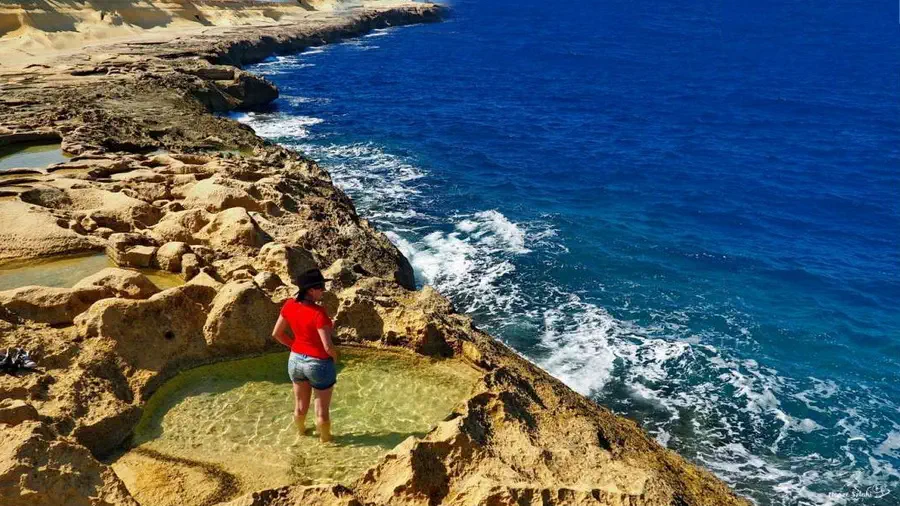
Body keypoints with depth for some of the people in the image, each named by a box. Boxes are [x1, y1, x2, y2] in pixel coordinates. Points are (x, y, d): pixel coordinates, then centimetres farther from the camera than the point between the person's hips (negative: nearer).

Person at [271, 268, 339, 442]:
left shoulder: (289, 305, -9)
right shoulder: (318, 313, -29)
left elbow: (276, 333, 2)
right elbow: (328, 346, -28)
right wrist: (335, 357, -7)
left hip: (296, 361, 6)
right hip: (319, 364, -6)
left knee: (300, 405, 26)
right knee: (322, 410, 15)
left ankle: (301, 431, 50)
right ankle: (325, 439, 35)